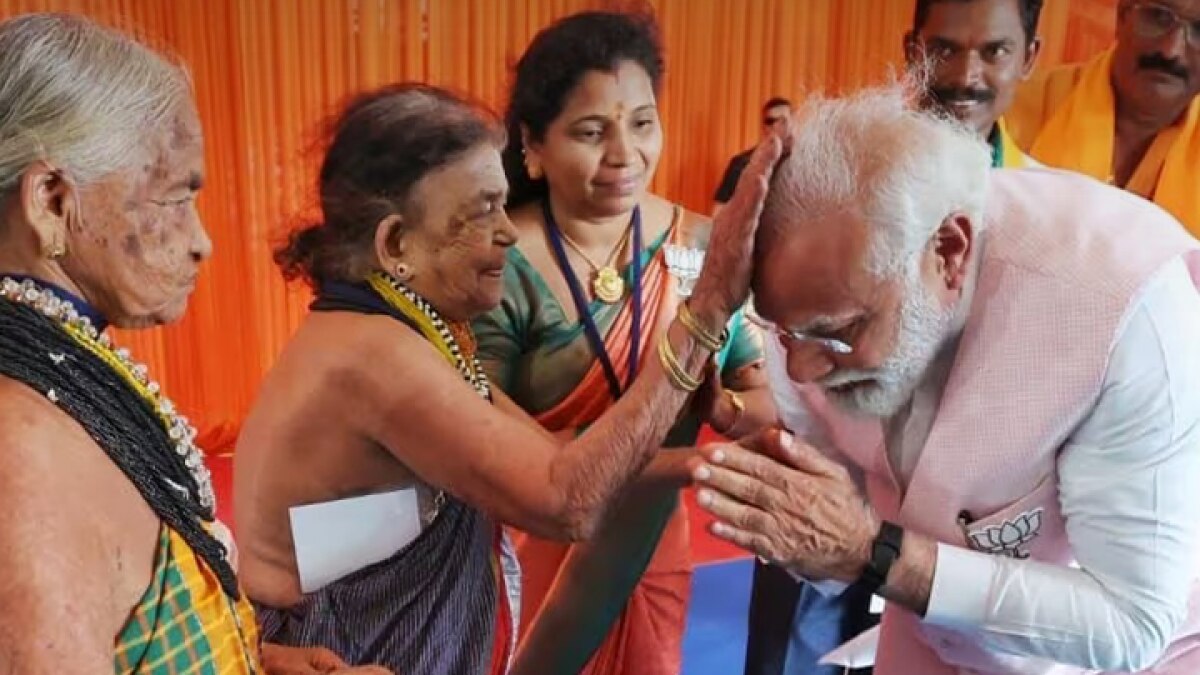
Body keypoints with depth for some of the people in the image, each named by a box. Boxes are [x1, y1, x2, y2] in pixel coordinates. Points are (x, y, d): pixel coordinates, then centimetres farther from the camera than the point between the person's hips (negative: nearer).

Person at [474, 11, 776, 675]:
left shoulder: (704, 247, -9)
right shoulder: (501, 268, -19)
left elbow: (769, 398, -4)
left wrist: (724, 407, -28)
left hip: (652, 546, 3)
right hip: (524, 554, -3)